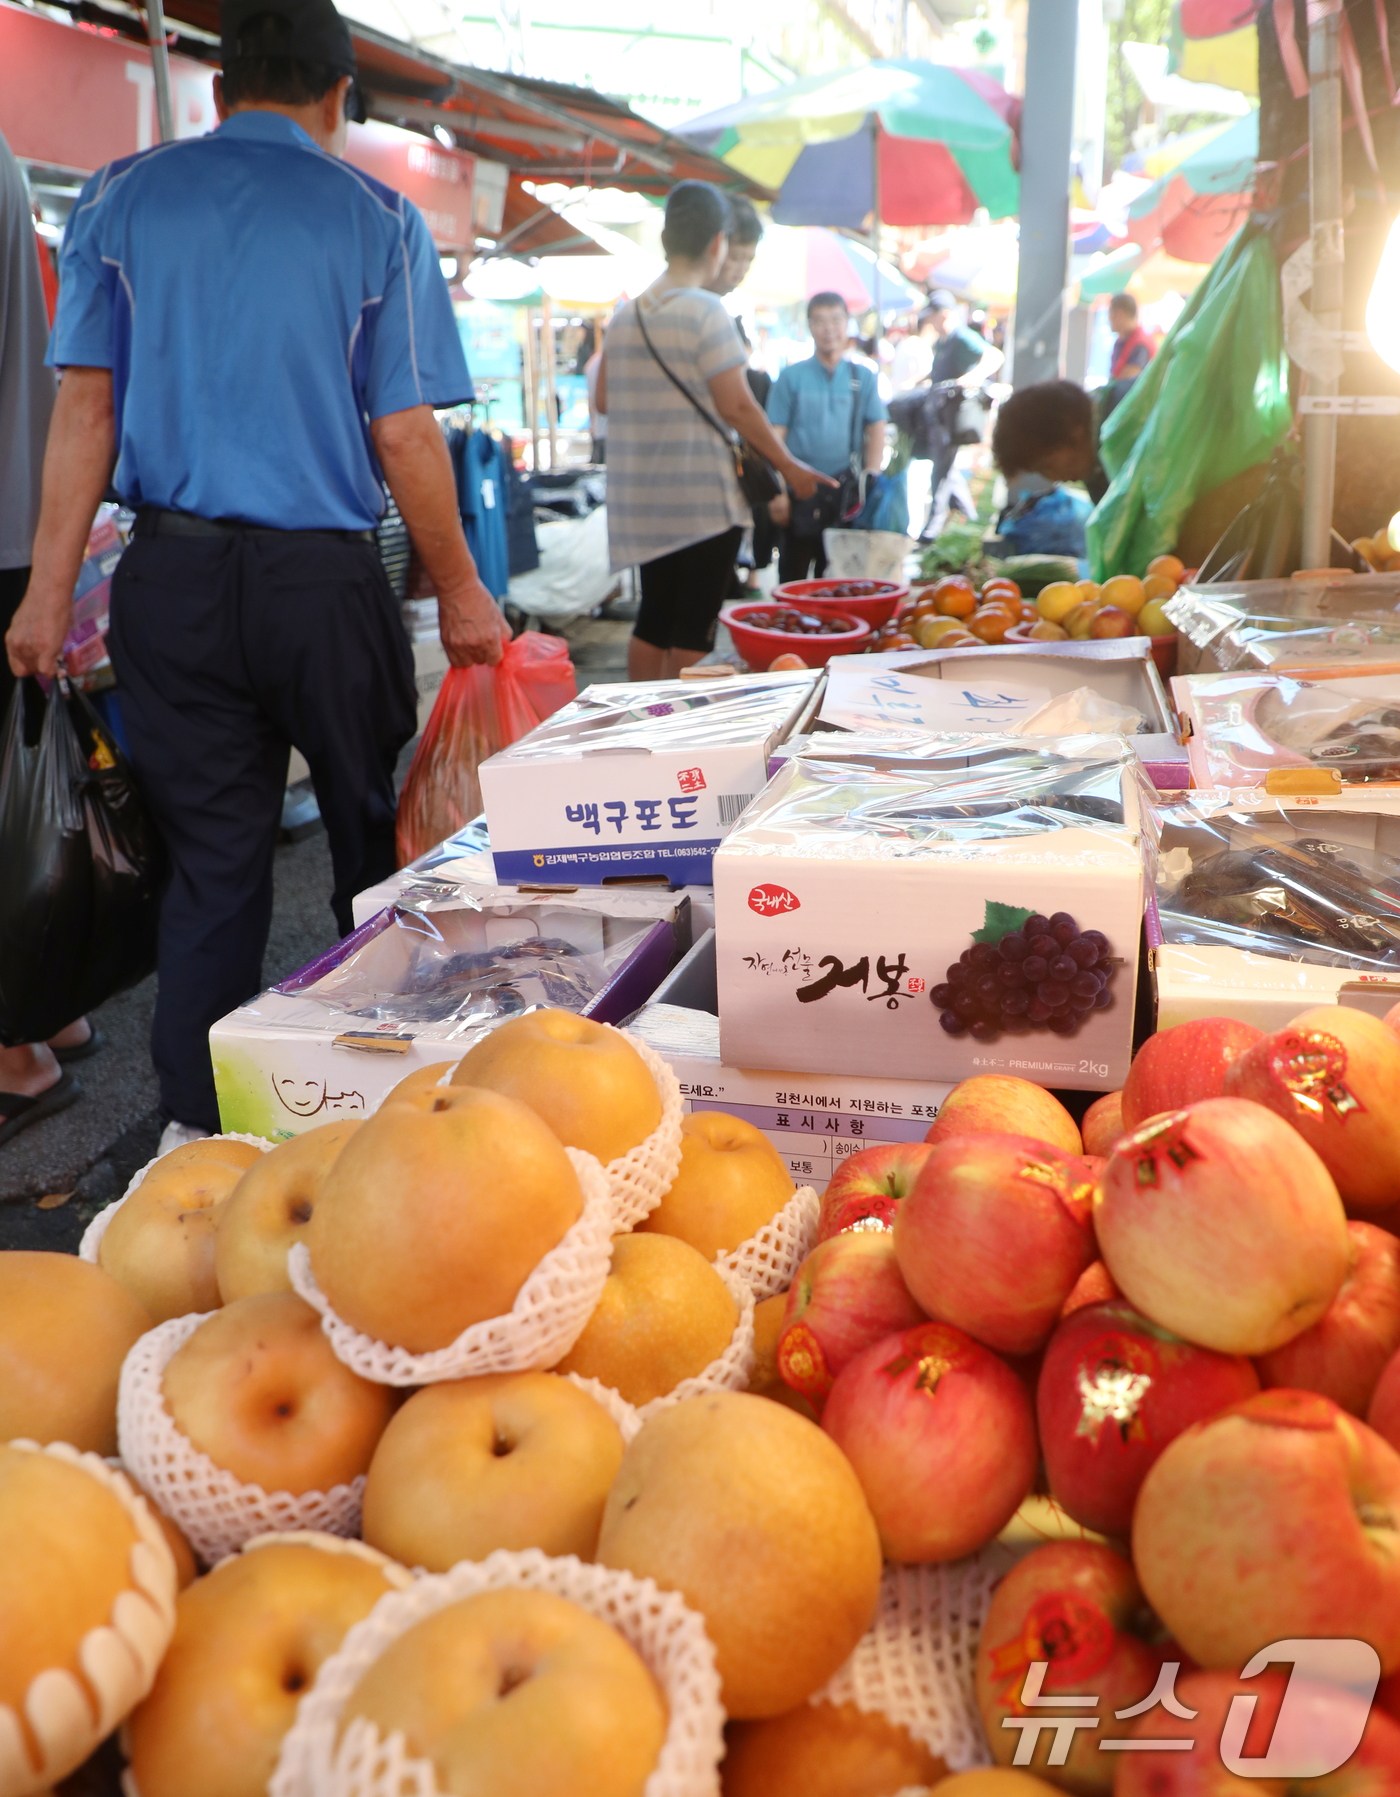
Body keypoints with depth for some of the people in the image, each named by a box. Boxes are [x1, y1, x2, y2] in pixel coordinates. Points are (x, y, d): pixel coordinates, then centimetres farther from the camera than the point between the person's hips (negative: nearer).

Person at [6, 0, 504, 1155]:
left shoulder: (120, 198, 7)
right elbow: (405, 437, -4)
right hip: (325, 579, -2)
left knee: (211, 856, 8)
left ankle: (199, 1123, 13)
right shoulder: (377, 219, 1)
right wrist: (462, 594, 6)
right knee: (377, 839, 13)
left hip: (173, 575, 2)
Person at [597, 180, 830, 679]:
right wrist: (789, 466, -4)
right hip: (702, 498, -7)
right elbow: (736, 406, -14)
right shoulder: (706, 311, -12)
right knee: (694, 631, -1)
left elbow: (604, 399, 16)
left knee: (653, 620, 14)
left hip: (645, 501, 7)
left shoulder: (626, 315, 10)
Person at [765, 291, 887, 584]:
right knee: (792, 579, 2)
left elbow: (876, 431, 5)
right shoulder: (791, 377, 2)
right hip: (798, 496, -2)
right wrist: (777, 493, -7)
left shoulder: (862, 378, 8)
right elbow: (775, 437, 0)